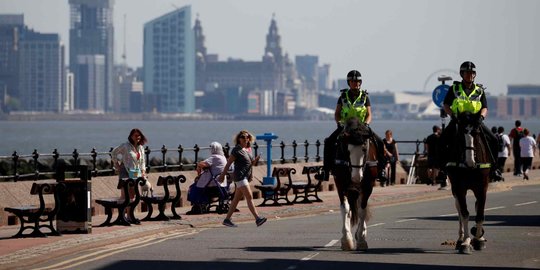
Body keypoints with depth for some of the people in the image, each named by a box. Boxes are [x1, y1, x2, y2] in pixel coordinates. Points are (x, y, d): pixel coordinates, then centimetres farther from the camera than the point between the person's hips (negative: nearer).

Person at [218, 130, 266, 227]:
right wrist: (222, 175, -7)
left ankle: (227, 219, 17)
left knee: (237, 199, 11)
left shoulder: (248, 149, 14)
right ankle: (257, 219, -23)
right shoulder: (236, 150, -9)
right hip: (239, 176, -9)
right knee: (249, 197, -16)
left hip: (246, 177, 9)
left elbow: (251, 163, 18)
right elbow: (228, 163, -8)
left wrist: (256, 159, -3)